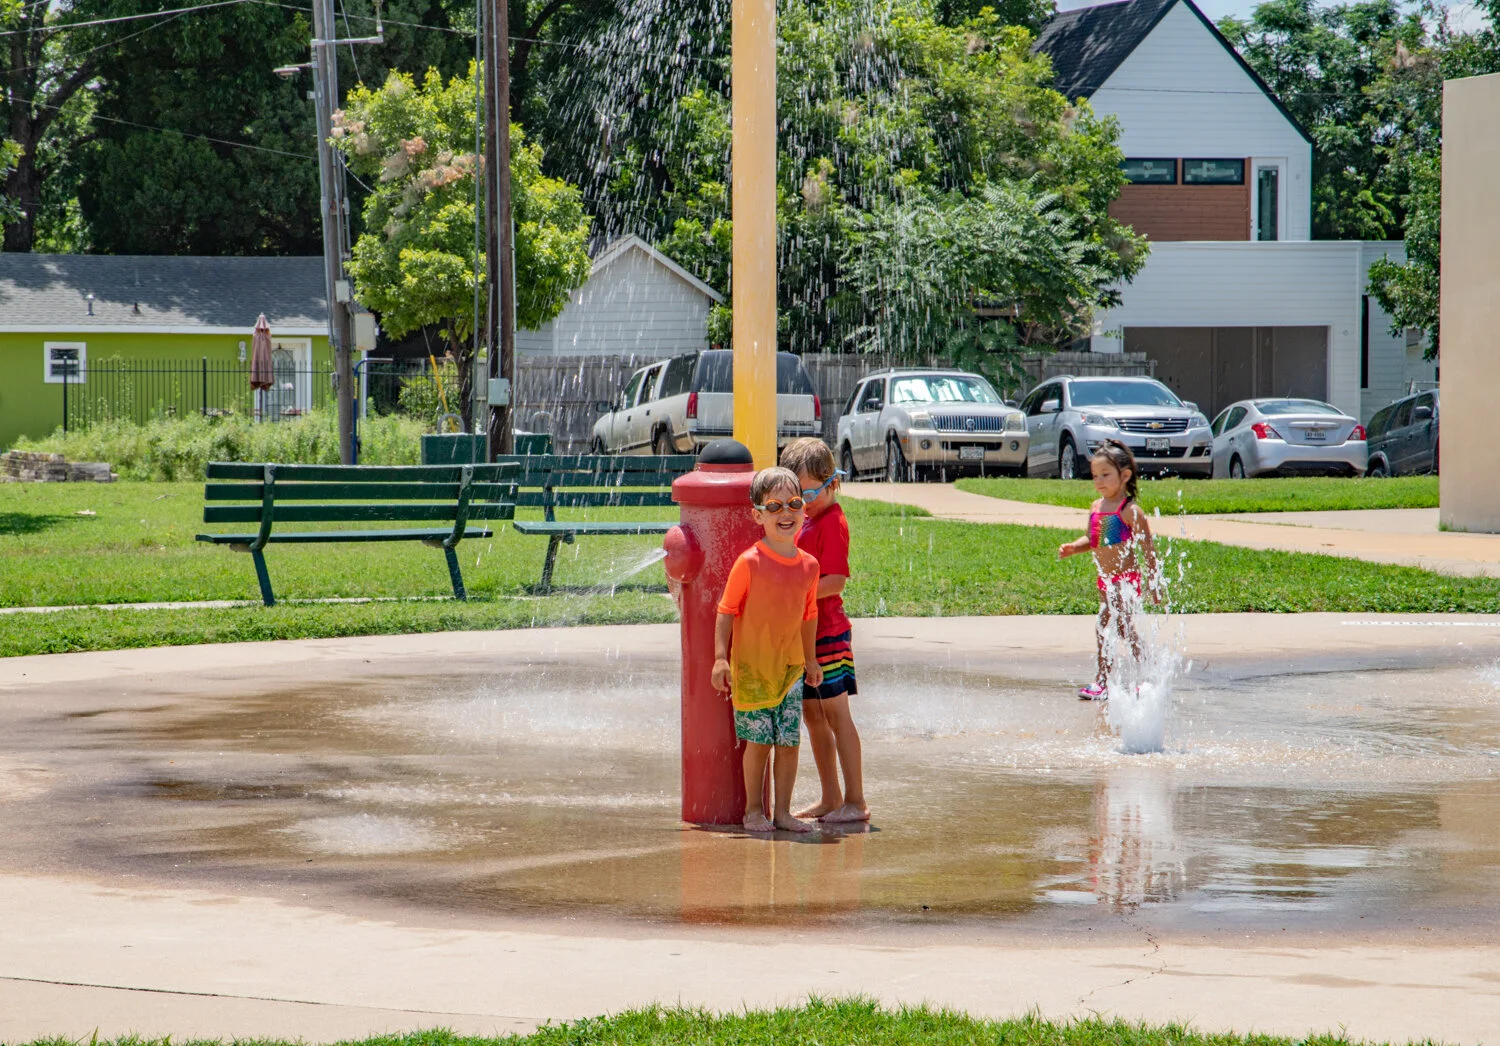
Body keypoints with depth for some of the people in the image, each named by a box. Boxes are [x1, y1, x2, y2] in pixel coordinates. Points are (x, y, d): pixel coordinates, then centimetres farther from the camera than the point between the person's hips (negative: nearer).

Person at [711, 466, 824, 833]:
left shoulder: (808, 565, 3)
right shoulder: (749, 562, -11)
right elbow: (726, 610, -7)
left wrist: (810, 660, 20)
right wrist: (721, 657, -13)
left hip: (790, 666, 4)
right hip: (751, 666, -4)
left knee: (789, 742, 3)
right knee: (759, 742, -1)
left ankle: (783, 812, 13)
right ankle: (754, 810, 13)